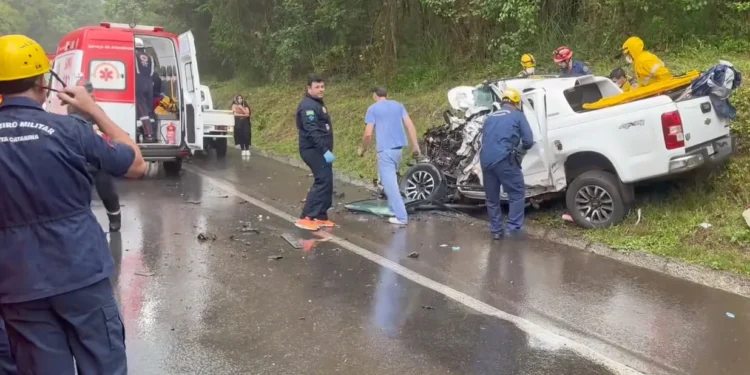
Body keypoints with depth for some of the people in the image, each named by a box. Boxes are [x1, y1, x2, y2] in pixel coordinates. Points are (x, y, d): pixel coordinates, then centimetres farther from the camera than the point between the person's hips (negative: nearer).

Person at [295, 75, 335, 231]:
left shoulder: (318, 103, 18)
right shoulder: (308, 106, -15)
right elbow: (312, 131, -25)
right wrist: (325, 151, -31)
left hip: (320, 150, 10)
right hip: (314, 150, -10)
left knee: (326, 182, 10)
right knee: (323, 181, -15)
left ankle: (320, 216, 16)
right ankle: (306, 218, -14)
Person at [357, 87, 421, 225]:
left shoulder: (373, 109, 0)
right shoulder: (398, 105, 14)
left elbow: (368, 134, -6)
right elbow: (410, 125, 4)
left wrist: (363, 149, 9)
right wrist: (415, 145, 6)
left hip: (385, 149, -6)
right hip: (398, 148, 6)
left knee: (390, 183, -5)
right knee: (392, 180, 24)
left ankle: (401, 216, -10)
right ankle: (393, 208, 32)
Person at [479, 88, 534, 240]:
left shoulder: (490, 117, 24)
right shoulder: (517, 115, 10)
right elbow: (528, 141, 4)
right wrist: (521, 148, 27)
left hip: (485, 160, 5)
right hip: (504, 160, -5)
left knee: (492, 198, 16)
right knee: (517, 194, 6)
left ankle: (496, 230, 23)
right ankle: (514, 229, 0)